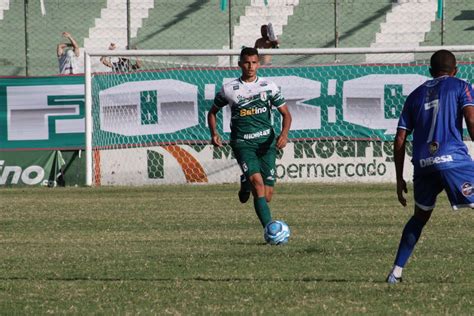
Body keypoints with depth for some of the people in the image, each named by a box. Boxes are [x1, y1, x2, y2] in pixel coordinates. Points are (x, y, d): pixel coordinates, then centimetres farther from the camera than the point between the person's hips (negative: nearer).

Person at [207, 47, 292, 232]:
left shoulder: (269, 86, 6)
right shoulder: (229, 89, 4)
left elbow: (285, 114, 9)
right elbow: (212, 112, 18)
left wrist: (284, 133, -11)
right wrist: (214, 134, 0)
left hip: (266, 142, 2)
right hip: (242, 144, -2)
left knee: (267, 195, 0)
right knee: (257, 181, -25)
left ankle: (247, 185, 38)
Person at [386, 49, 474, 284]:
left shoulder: (416, 95, 22)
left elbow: (400, 139, 18)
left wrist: (399, 179, 23)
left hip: (422, 164, 5)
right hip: (453, 158, -5)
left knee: (420, 217, 23)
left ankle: (396, 272, 19)